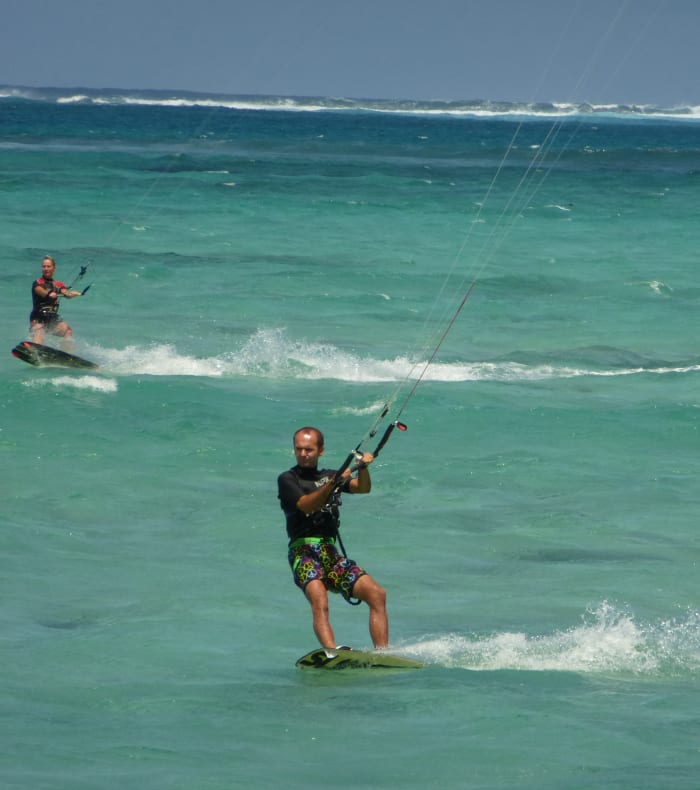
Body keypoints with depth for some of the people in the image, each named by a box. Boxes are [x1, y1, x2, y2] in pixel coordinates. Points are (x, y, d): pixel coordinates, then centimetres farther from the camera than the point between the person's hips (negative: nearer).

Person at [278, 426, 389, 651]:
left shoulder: (330, 476, 22)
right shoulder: (288, 479, 6)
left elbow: (362, 488, 7)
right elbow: (305, 505, -12)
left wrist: (363, 467, -13)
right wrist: (333, 484, -24)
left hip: (331, 552, 5)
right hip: (304, 551, -5)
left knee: (376, 594, -12)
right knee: (319, 600, -32)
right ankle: (332, 652, -51)